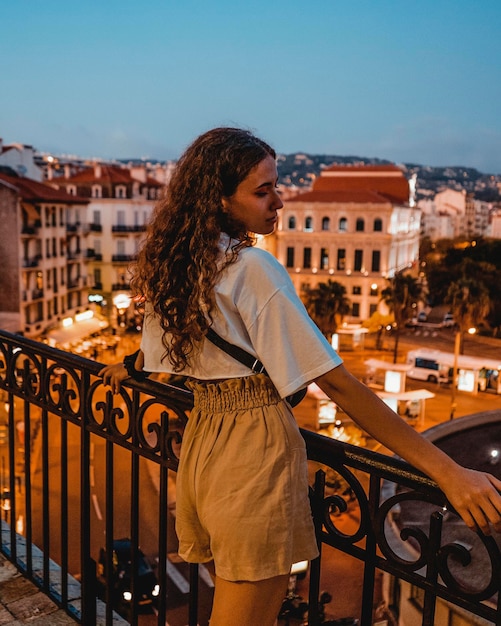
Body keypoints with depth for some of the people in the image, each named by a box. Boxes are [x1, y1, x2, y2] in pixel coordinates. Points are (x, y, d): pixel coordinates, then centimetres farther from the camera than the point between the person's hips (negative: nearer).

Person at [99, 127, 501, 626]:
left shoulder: (174, 262, 6)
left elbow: (160, 343, 24)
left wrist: (131, 368, 50)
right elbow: (335, 382, -21)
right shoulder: (252, 268, -17)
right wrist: (447, 472, -19)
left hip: (200, 435, 8)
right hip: (256, 446, -8)